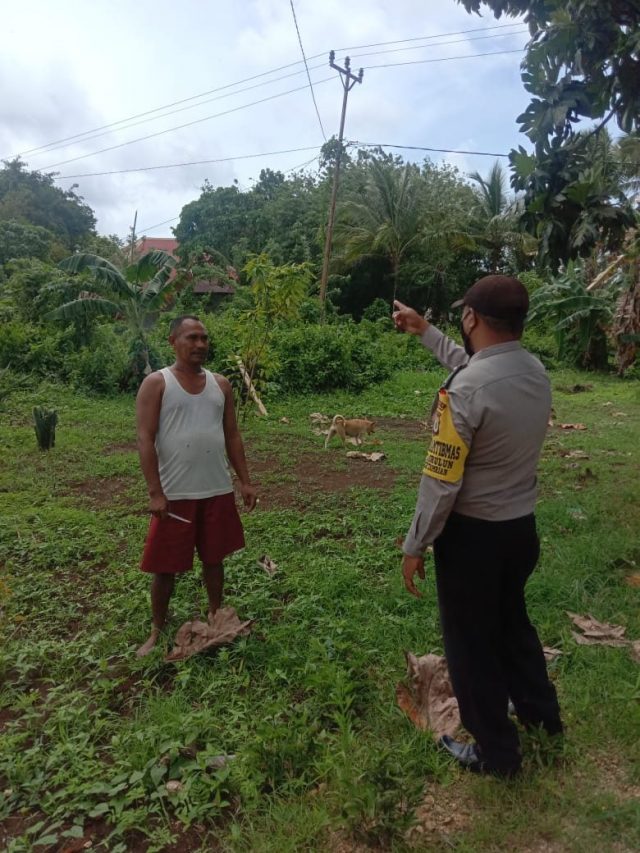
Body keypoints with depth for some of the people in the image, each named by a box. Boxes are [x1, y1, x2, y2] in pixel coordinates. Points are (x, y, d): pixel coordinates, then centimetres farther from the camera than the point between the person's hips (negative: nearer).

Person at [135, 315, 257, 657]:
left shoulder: (221, 384, 7)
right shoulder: (156, 383, -6)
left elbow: (232, 435, 11)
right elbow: (145, 440, -10)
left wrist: (245, 481, 6)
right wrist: (155, 492, -17)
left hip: (218, 491, 4)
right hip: (174, 494, -4)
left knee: (214, 558, 17)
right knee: (166, 567, 7)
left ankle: (215, 617, 37)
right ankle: (157, 632, 27)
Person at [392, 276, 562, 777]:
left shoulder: (465, 390, -26)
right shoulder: (537, 372, -1)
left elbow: (441, 482, -23)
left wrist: (415, 546, -11)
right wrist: (425, 332, 26)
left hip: (473, 534, -8)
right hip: (522, 526, 8)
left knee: (471, 642, 13)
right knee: (511, 620, 30)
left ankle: (496, 751, 32)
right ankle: (540, 710, 51)